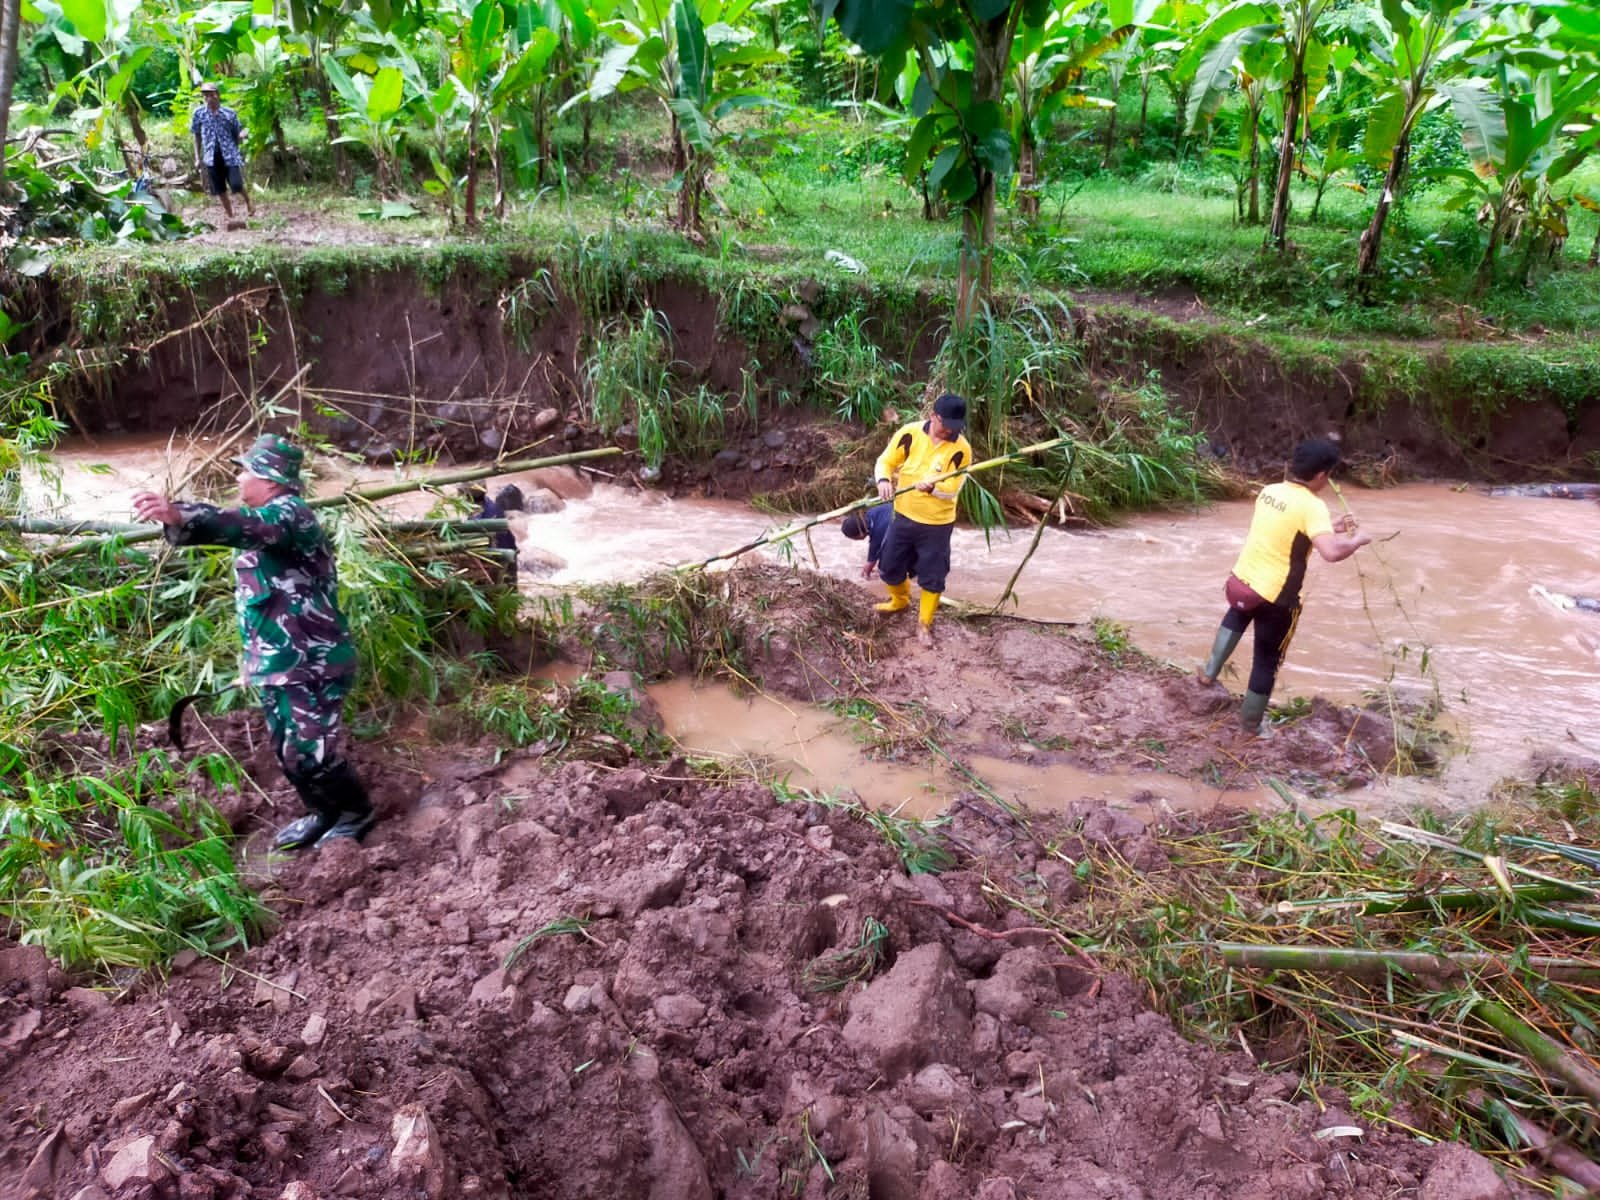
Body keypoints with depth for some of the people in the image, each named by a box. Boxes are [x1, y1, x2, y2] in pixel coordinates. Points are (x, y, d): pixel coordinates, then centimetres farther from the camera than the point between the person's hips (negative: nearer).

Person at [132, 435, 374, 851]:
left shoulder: (289, 513, -16)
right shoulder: (264, 516, 18)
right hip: (275, 662, 10)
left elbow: (245, 527, -38)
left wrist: (180, 515, -54)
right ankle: (324, 813, 32)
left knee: (308, 753, -7)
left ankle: (357, 812, 14)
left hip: (312, 662, -10)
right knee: (287, 751, 16)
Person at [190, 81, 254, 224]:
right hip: (212, 157, 2)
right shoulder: (199, 113, 2)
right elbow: (197, 136, 10)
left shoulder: (229, 113, -3)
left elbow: (238, 134, 7)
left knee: (236, 184, -13)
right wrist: (198, 158, 9)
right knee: (220, 190, 5)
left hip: (229, 155, -2)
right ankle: (230, 215, 19)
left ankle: (248, 202, 20)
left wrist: (242, 135, -17)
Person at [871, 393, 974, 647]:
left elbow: (953, 489, -19)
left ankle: (925, 624, 25)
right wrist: (884, 480, -27)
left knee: (932, 576, 5)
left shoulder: (961, 449, -16)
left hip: (937, 524, -3)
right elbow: (885, 461, -5)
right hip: (904, 516, 3)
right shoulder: (910, 434, -11)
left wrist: (932, 487, -40)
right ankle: (900, 600, 47)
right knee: (889, 567, 16)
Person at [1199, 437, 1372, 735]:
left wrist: (1331, 527, 16)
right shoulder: (1312, 506, -20)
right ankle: (1251, 721, 29)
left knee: (1236, 618, 41)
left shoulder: (1269, 491, 2)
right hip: (1275, 598, -6)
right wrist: (1357, 540, -11)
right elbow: (1332, 552, -32)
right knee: (1267, 660, 15)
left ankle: (1210, 671, 42)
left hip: (1240, 581, 6)